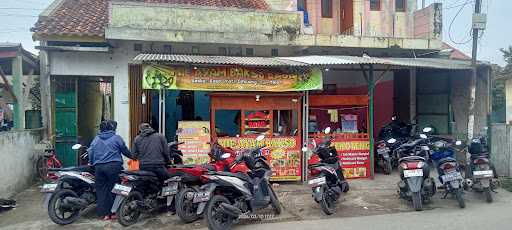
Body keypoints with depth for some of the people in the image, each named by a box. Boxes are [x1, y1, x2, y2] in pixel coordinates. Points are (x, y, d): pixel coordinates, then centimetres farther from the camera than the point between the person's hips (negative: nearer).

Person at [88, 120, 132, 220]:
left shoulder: (96, 139, 14)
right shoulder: (116, 138, 3)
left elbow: (91, 151, 10)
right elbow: (125, 150, 9)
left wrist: (91, 162, 24)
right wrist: (133, 156, 26)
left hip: (99, 167, 4)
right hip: (113, 166, -4)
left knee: (101, 189, 8)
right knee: (113, 189, 3)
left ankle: (104, 213, 10)